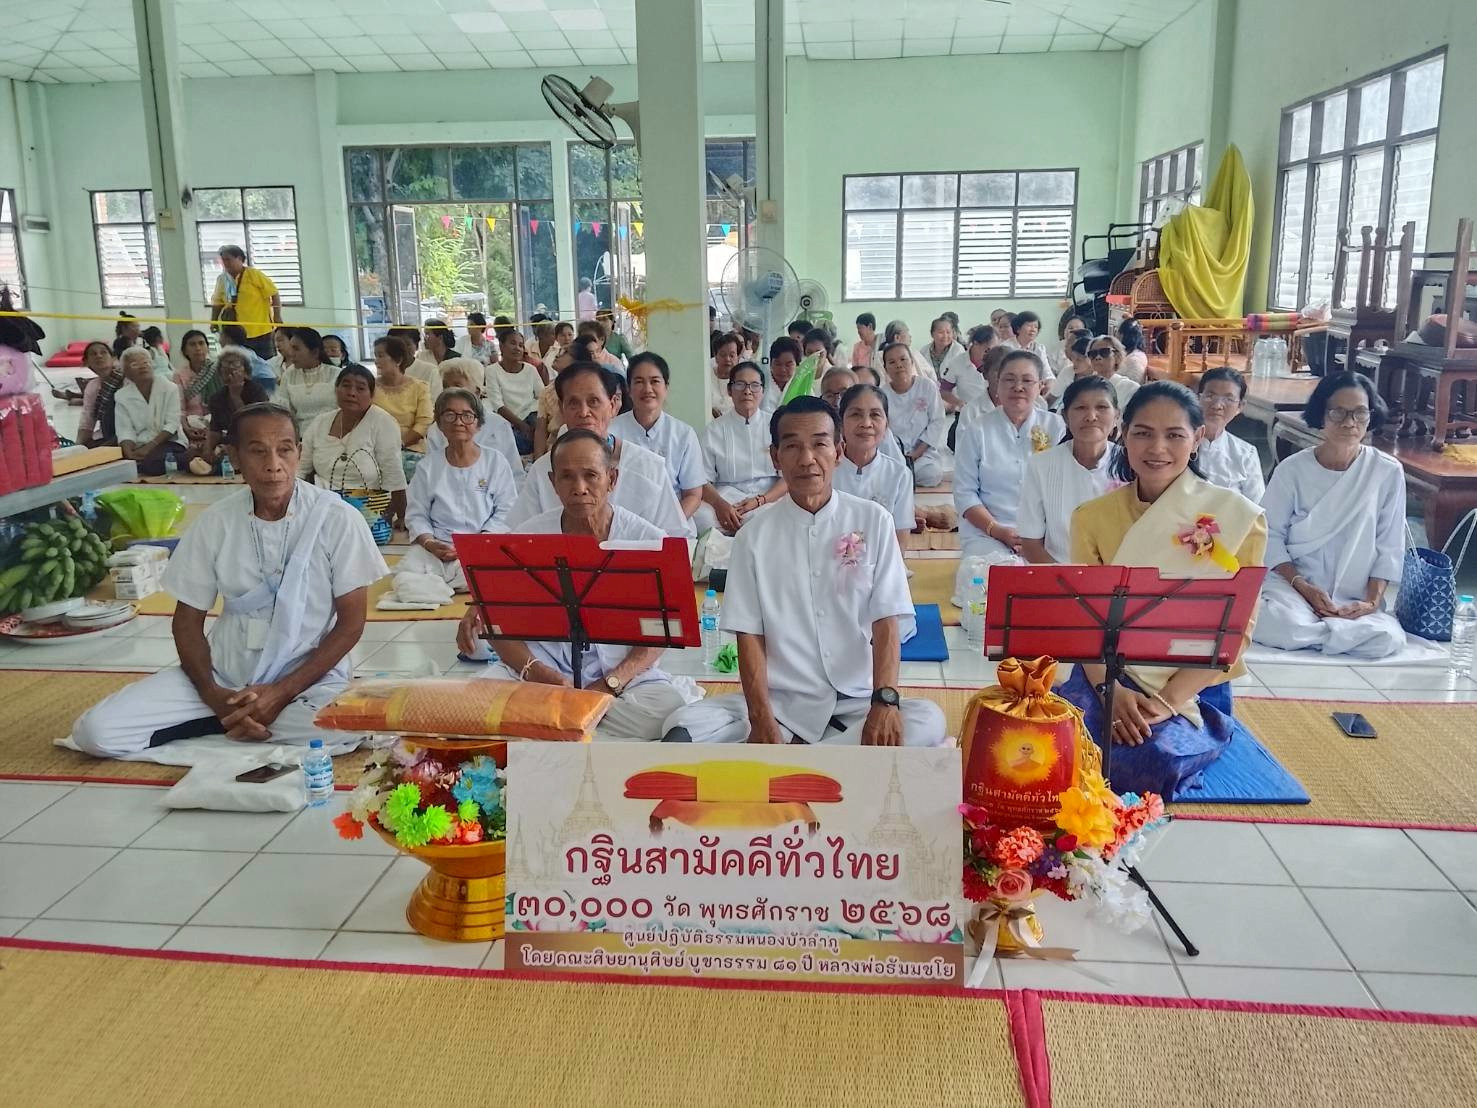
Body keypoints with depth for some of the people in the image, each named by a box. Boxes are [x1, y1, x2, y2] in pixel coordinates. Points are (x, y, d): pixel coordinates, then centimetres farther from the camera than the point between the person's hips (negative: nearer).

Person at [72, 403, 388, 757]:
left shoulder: (338, 519, -11)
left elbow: (351, 622, -7)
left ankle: (227, 724, -8)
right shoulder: (214, 522, -3)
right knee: (96, 731, -15)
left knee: (349, 728, -37)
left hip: (308, 677, -2)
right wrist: (212, 694, -14)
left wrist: (282, 692, -16)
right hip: (225, 674, 2)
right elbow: (188, 620, 4)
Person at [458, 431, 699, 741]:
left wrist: (609, 686, -17)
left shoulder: (649, 540, -2)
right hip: (542, 670, 0)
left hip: (624, 675, 0)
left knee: (680, 711, -31)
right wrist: (536, 673, -18)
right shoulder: (527, 535, 2)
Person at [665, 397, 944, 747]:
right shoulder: (754, 534, 4)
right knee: (684, 725, -24)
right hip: (781, 701, 0)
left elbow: (886, 621, -2)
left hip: (856, 701, 0)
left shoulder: (873, 521, 2)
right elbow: (749, 635, 0)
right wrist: (761, 719, -15)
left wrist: (885, 700, -18)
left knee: (928, 720, -29)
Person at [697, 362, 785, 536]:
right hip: (727, 498, 0)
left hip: (770, 497, 1)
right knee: (701, 516, -33)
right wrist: (720, 505, -21)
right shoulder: (714, 430, 8)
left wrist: (761, 500, -13)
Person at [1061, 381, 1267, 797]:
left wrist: (1168, 701, -20)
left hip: (1193, 690, -1)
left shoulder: (1238, 519, -6)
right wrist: (1112, 691, -22)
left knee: (1150, 758, -32)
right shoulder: (1092, 516, 1)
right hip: (1111, 675, 1)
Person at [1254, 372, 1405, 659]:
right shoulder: (1292, 469, -3)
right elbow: (1270, 534, -1)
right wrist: (1303, 587, -14)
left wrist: (1372, 601, -11)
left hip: (1355, 598, 2)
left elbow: (1390, 546, 2)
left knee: (1386, 639, -29)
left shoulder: (1388, 472, -1)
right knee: (1275, 624, -35)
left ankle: (1310, 628, -3)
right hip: (1291, 582, -2)